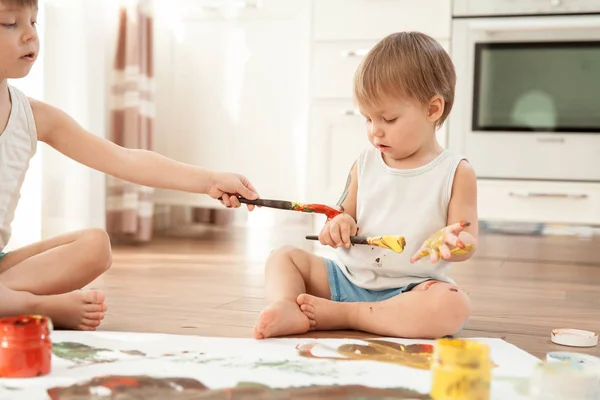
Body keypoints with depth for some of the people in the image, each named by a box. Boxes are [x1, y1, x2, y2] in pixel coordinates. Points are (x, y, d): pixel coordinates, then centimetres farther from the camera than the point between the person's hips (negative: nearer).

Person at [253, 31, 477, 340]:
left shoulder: (456, 173, -4)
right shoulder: (365, 162, 8)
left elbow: (468, 240, -5)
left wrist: (450, 241, -30)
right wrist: (341, 224, -6)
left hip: (408, 289, -4)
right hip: (347, 276, 5)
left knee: (453, 306, -35)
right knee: (282, 258, -3)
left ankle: (340, 314, -30)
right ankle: (287, 309, -34)